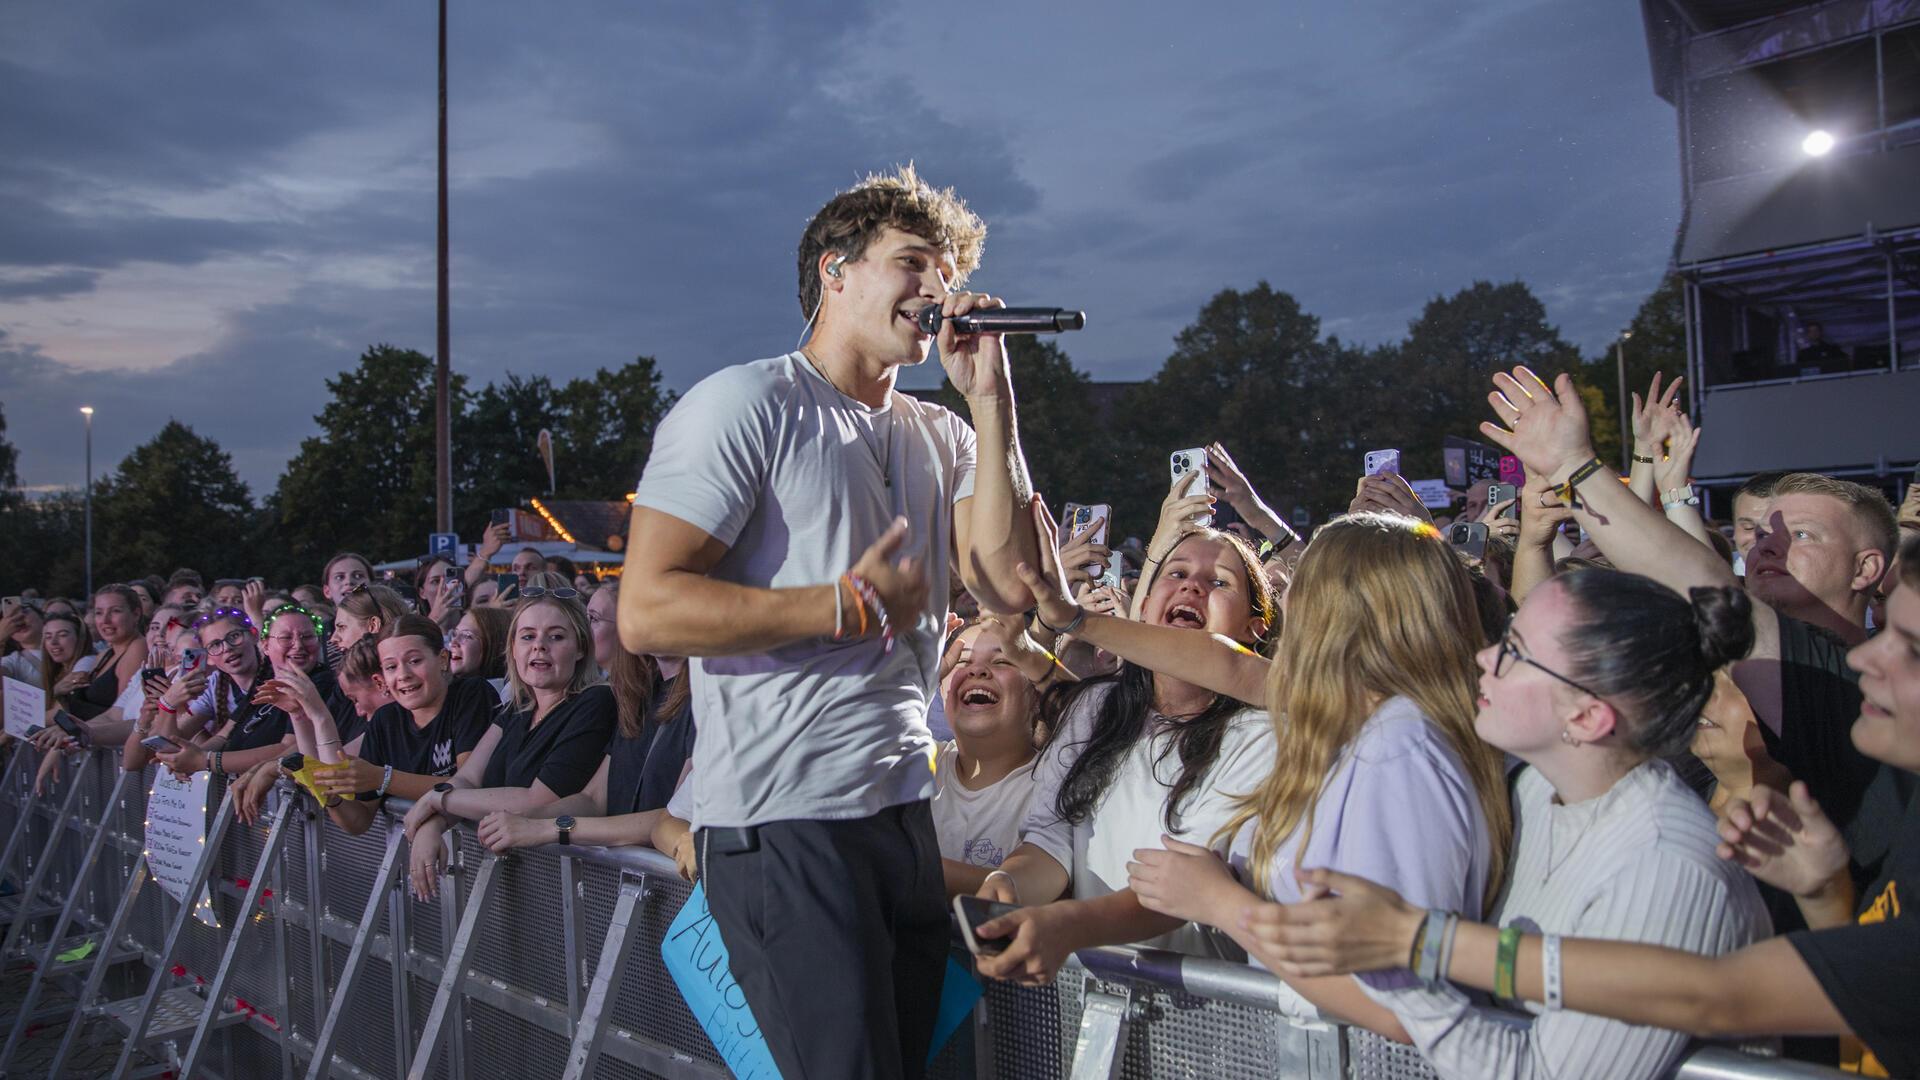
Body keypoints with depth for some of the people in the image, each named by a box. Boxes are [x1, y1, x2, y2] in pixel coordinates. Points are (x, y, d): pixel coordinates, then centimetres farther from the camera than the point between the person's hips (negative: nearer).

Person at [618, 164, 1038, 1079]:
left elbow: (1006, 586, -2)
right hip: (783, 822, -7)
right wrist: (849, 605, -15)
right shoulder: (744, 405, -7)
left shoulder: (939, 435, 12)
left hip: (906, 808, 7)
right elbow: (646, 613, -16)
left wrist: (988, 396, -3)